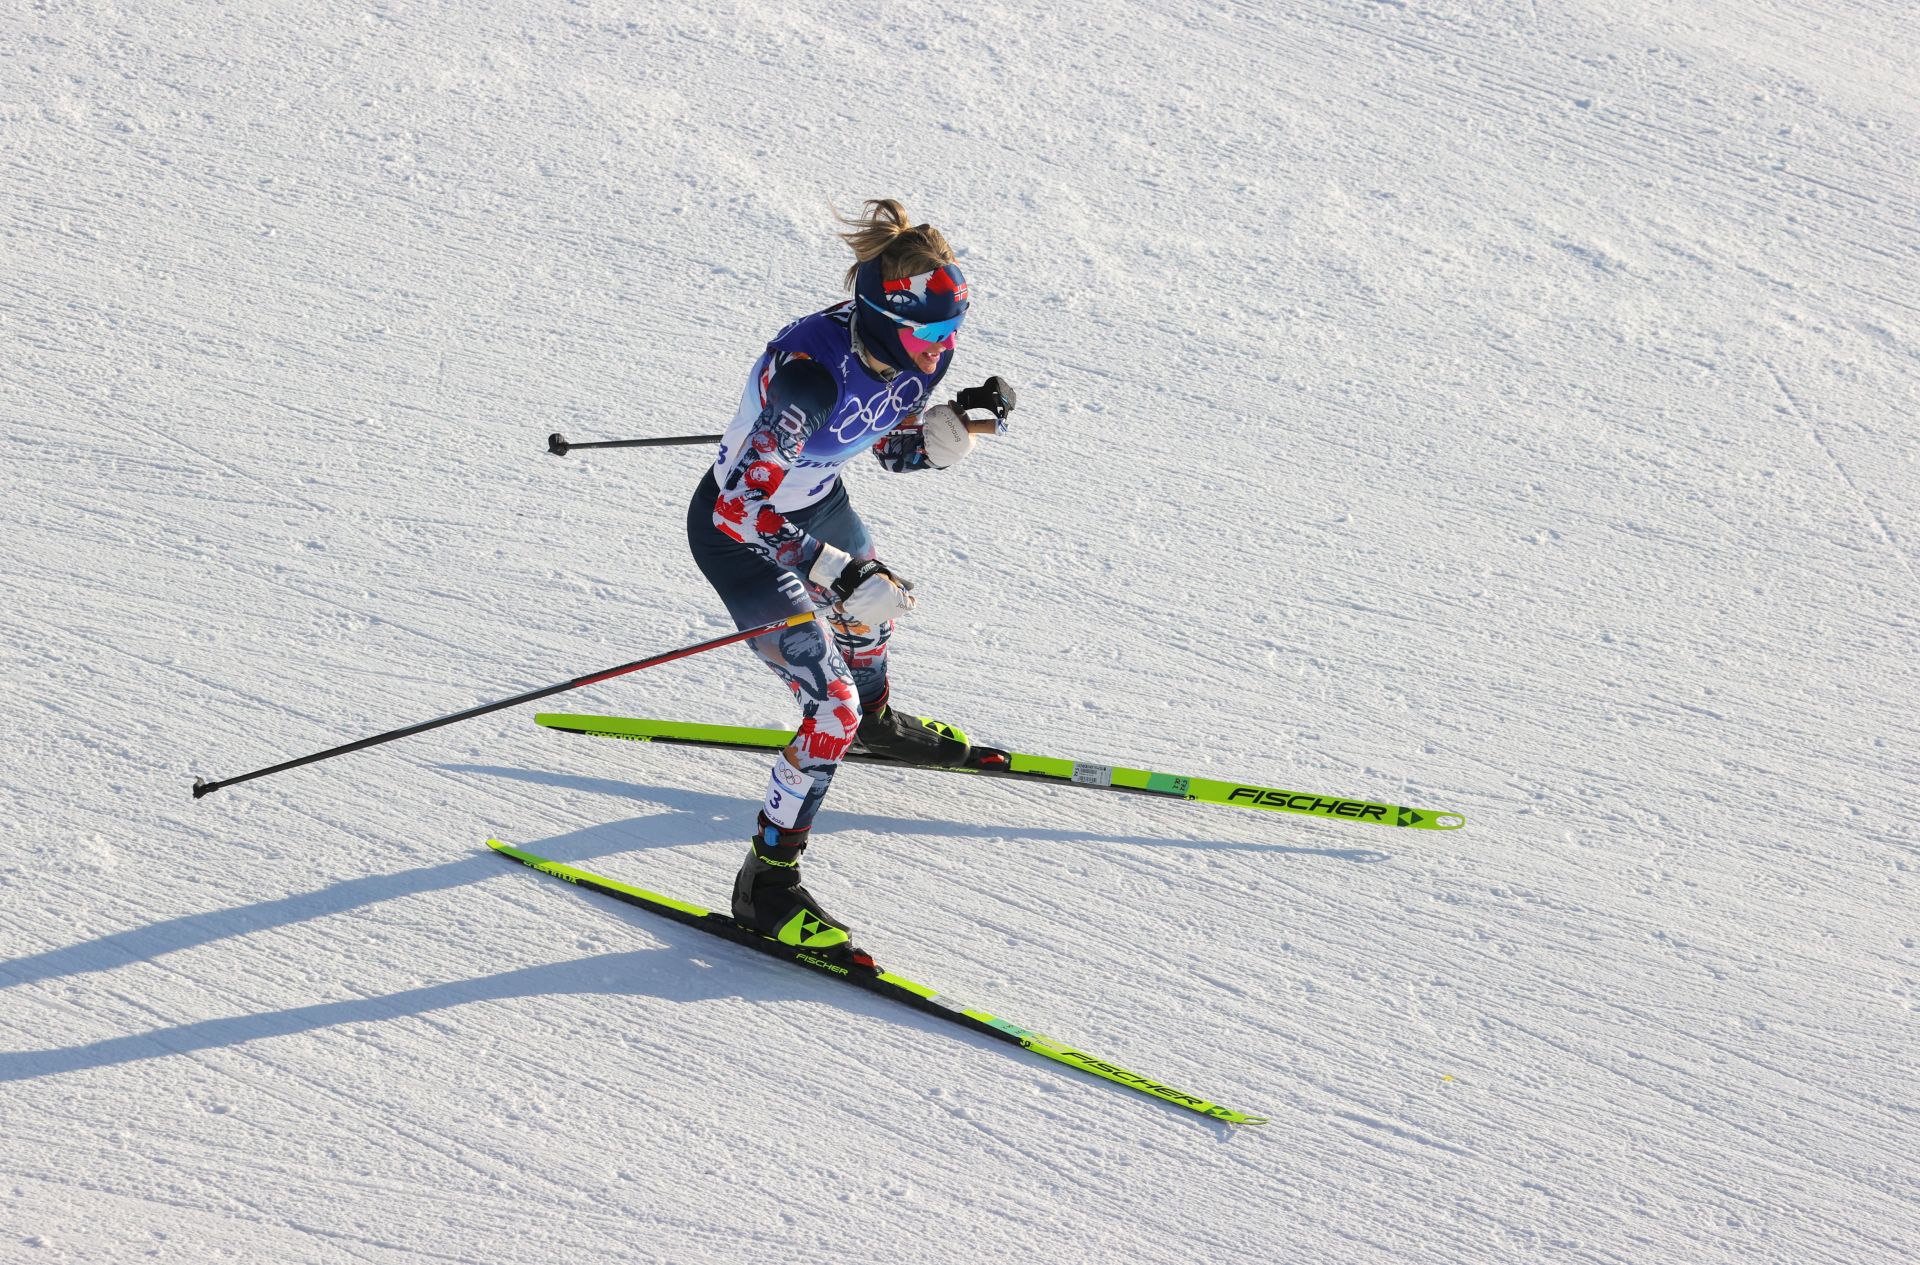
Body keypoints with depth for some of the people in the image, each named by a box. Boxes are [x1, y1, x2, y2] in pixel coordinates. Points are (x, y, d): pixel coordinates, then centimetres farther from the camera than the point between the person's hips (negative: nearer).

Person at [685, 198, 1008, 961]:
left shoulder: (913, 352, -16)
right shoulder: (813, 373, -40)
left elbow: (897, 452, 1)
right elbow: (741, 508, -40)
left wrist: (952, 431, -21)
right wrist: (843, 574, -44)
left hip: (816, 504, 8)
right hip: (740, 533, -8)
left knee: (877, 611, 34)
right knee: (833, 708, -13)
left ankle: (875, 722, 69)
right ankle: (765, 885, 0)